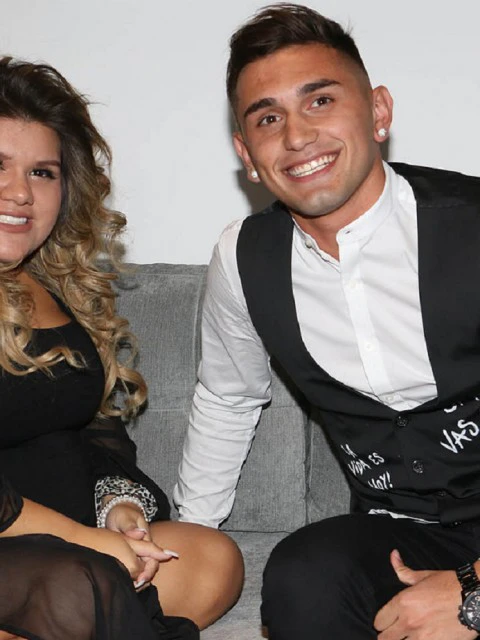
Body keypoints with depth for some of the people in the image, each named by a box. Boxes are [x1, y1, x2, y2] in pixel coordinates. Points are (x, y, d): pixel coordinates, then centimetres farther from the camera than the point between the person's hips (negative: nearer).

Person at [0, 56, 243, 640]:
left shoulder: (65, 287, 14)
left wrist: (119, 503, -2)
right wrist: (79, 536, -18)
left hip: (68, 533, 9)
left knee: (216, 561, -13)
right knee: (78, 588, -36)